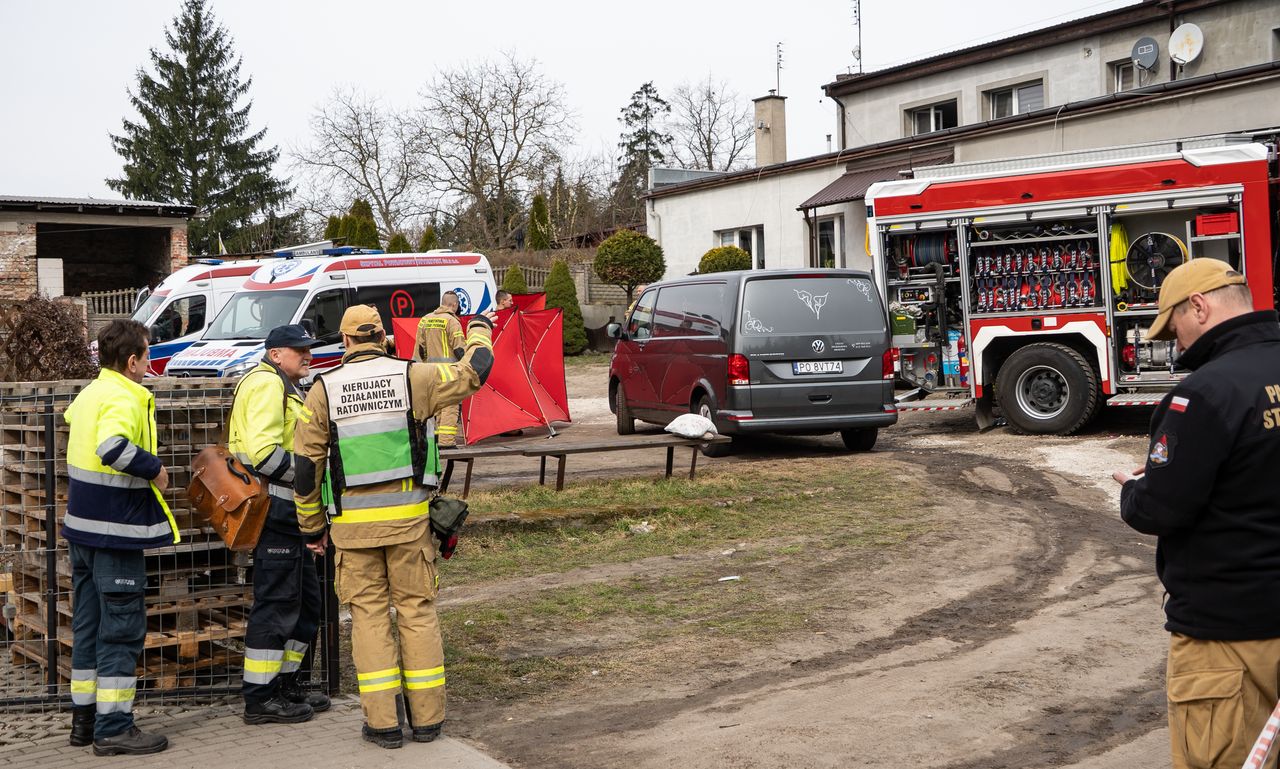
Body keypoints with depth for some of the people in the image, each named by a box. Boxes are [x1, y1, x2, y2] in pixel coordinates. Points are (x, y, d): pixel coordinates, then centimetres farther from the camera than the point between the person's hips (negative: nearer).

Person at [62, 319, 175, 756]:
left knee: (88, 623, 15)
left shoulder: (90, 392, 11)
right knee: (122, 626, -3)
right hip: (116, 528, -9)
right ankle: (113, 728, 0)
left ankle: (84, 719, 23)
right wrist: (155, 469, -21)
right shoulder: (124, 398, -17)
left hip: (83, 526, 9)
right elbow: (113, 447, -35)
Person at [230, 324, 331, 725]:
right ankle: (260, 699, -2)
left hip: (288, 512, 11)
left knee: (305, 600, 16)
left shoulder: (285, 388, 24)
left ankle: (286, 684, 25)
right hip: (274, 508, -11)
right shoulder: (267, 383, -12)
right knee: (276, 602, -7)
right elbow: (262, 450, -23)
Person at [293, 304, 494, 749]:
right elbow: (474, 371, 8)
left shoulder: (324, 390, 0)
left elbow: (305, 466, 2)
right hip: (408, 516, 0)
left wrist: (312, 526, 13)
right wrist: (480, 329, 28)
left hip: (353, 523, 0)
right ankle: (426, 717, 13)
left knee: (369, 615, 8)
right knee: (417, 611, 9)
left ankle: (383, 722, 7)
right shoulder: (411, 377, -2)